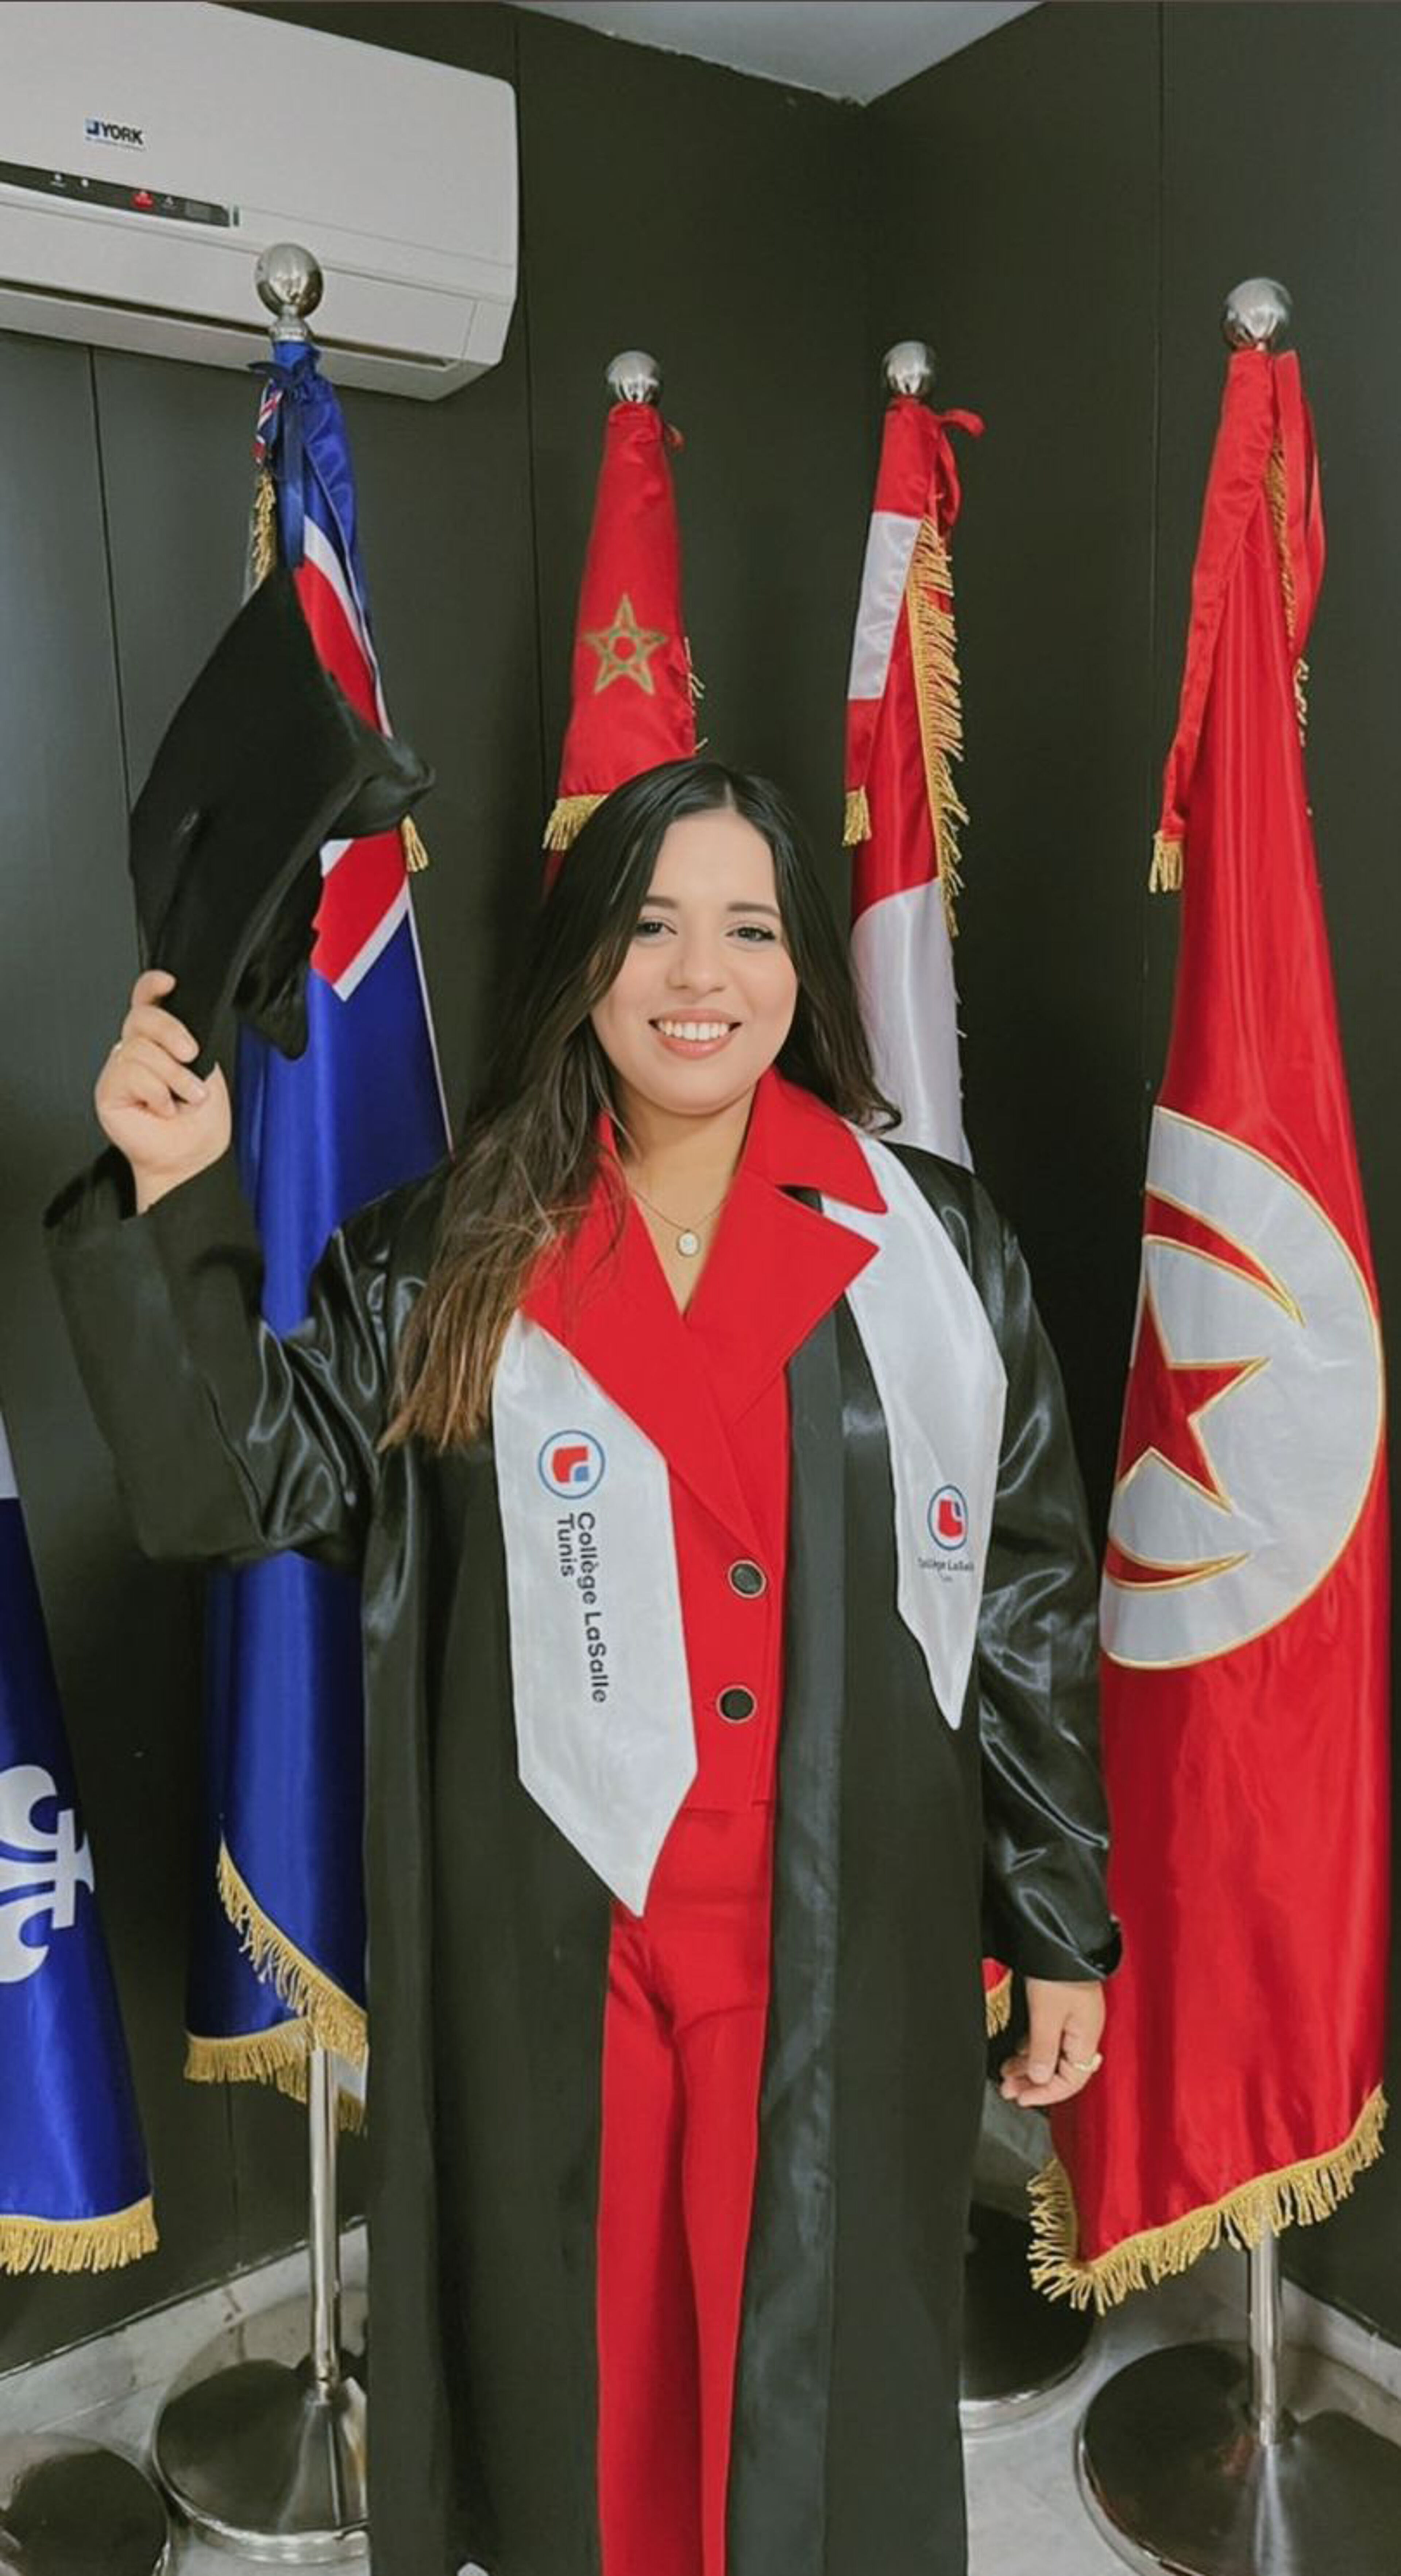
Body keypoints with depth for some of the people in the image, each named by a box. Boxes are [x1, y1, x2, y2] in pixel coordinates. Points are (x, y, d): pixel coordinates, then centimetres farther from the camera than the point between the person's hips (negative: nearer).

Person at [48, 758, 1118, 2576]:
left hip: (849, 1950, 0)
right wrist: (173, 1203, -14)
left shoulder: (938, 1250, 0)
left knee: (827, 2365, 14)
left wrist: (1063, 1932, 4)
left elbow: (1032, 1598, 2)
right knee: (571, 2356, 18)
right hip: (552, 1950, 1)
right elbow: (245, 1478, -3)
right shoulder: (442, 1265, 1)